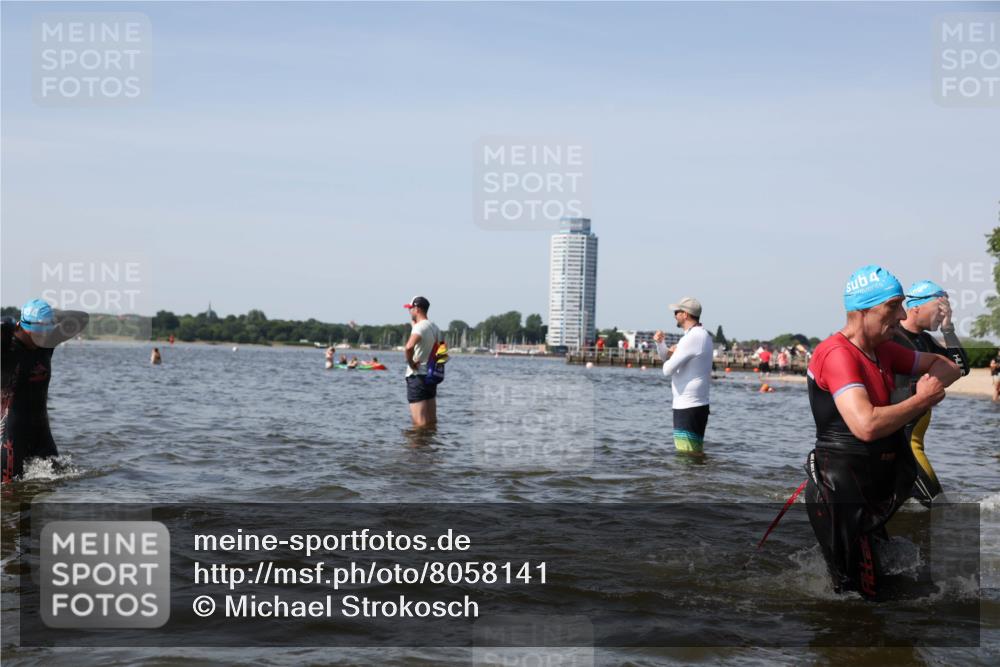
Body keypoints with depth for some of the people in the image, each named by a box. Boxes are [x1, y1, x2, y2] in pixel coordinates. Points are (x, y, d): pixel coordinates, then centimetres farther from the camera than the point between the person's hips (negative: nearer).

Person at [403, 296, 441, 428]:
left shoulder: (419, 327, -15)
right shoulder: (435, 327, 13)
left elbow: (409, 346, -33)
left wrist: (410, 363, -19)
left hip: (417, 376, -9)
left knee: (420, 423, -7)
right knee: (432, 421, 12)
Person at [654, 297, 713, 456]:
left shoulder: (692, 338, -18)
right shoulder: (702, 335, 16)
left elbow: (668, 369, -19)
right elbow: (666, 358, 22)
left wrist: (672, 353, 1)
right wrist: (660, 343, 3)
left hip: (688, 408, -10)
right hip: (699, 405, 10)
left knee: (688, 455, -8)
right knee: (696, 453, 16)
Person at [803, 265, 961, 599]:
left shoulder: (883, 350, 11)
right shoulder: (838, 353, -18)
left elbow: (947, 366, 24)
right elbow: (867, 425, -31)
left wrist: (935, 380, -1)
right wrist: (923, 399, -16)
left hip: (879, 483, 9)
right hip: (841, 491, -9)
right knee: (859, 590, -6)